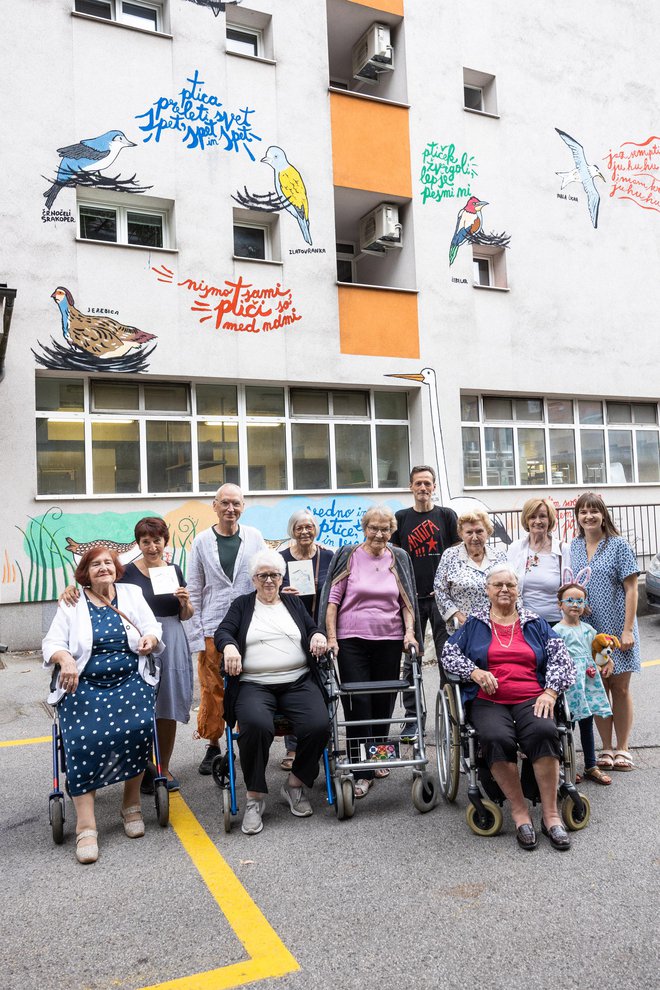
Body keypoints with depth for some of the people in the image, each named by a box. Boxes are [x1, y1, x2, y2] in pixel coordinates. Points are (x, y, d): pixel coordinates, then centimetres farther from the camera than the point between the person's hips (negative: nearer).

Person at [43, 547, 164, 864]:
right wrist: (65, 658, -20)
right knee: (84, 739, -26)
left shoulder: (132, 594, 13)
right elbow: (52, 642, 3)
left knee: (138, 728, -26)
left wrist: (150, 639, -13)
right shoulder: (71, 603, 9)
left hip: (130, 681, 1)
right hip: (84, 684, -1)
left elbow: (153, 628, 11)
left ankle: (131, 805, -5)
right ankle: (86, 826, -21)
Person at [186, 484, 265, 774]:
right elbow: (194, 591, 4)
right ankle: (213, 745, 21)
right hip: (213, 628, 0)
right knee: (212, 690, 4)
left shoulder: (254, 537, 5)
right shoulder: (202, 541, 3)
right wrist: (196, 635, -2)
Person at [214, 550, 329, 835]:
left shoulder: (294, 603, 21)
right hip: (254, 684, -2)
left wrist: (318, 635, -8)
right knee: (256, 725, -34)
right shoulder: (241, 605, 15)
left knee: (319, 725, -25)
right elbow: (222, 631, 3)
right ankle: (255, 796, -13)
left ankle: (295, 784, 1)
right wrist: (229, 646, -21)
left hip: (298, 682, 2)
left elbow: (313, 628, 17)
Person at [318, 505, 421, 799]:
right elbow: (332, 600, -2)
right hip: (352, 640, -2)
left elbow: (407, 600, 11)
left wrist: (410, 632, -2)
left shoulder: (399, 558, 8)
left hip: (390, 640, 3)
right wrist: (331, 637, -8)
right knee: (358, 701, -5)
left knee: (384, 702, 10)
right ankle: (362, 771, 2)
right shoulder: (347, 556, 0)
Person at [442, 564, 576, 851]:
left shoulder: (535, 623, 18)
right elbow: (449, 653, 10)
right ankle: (520, 812, -20)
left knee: (544, 731, -33)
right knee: (497, 738, -34)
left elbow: (561, 657, 9)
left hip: (531, 699, 1)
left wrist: (550, 691, -7)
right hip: (488, 701, -1)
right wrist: (475, 672, -8)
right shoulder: (474, 624, 16)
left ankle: (550, 814, -23)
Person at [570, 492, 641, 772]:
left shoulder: (618, 545, -6)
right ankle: (606, 749, 19)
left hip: (616, 628, -3)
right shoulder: (574, 547, 7)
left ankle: (622, 749, 19)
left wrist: (628, 629, -14)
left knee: (620, 688, 6)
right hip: (588, 630, 3)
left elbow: (631, 589, -8)